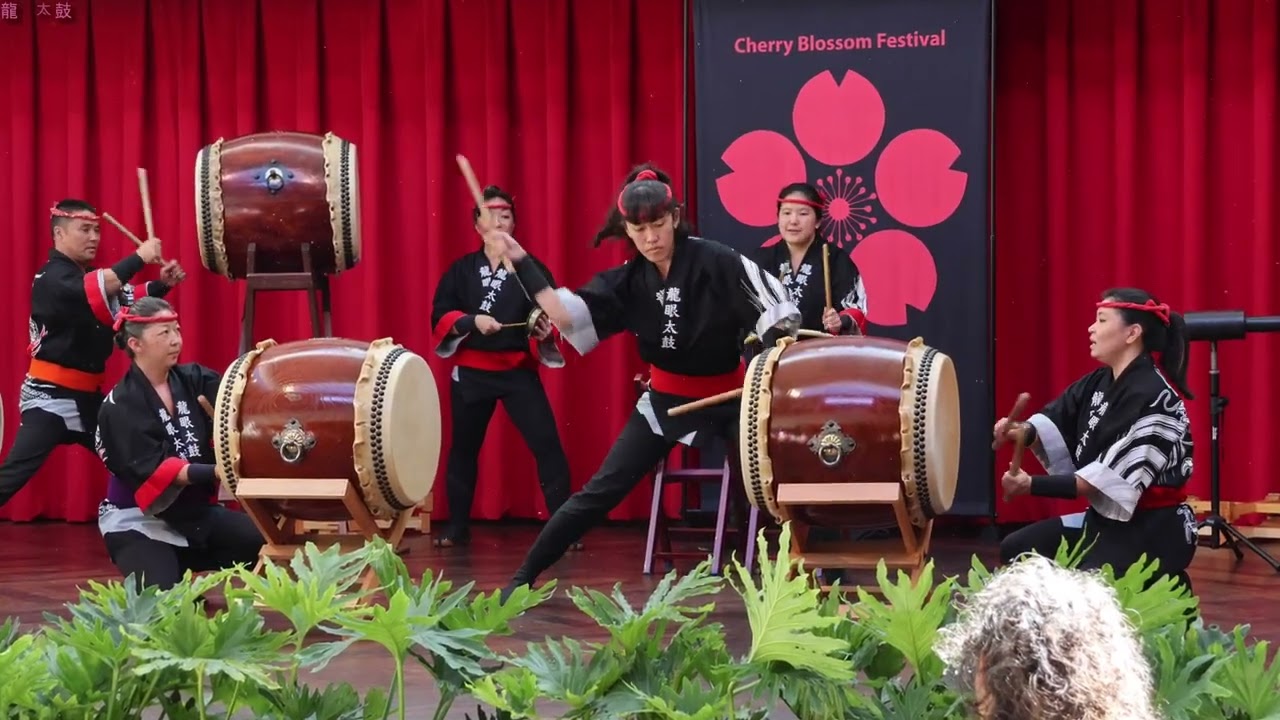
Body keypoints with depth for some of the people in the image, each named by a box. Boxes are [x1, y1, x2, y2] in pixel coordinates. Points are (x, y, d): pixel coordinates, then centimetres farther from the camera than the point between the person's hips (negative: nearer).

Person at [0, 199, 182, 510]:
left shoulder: (90, 276, 13)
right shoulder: (52, 278, -14)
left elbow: (128, 299, 6)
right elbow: (95, 290, -31)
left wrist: (162, 284, -11)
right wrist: (139, 258, -26)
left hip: (87, 394, 9)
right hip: (50, 396, -9)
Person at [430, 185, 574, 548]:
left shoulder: (531, 268, 1)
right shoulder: (461, 269, 5)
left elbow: (547, 318, -3)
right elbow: (440, 316, -1)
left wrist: (545, 331, -26)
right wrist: (472, 321, -18)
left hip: (518, 372, -2)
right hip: (471, 372, 2)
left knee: (547, 445, -11)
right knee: (463, 449, 11)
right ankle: (457, 528, 24)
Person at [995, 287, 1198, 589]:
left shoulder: (1153, 397, -22)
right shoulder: (1100, 383, 6)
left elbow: (1107, 479, -26)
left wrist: (1032, 485, -29)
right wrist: (1024, 431, -25)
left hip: (1152, 530, -9)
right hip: (1107, 518, 9)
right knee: (1018, 549, 4)